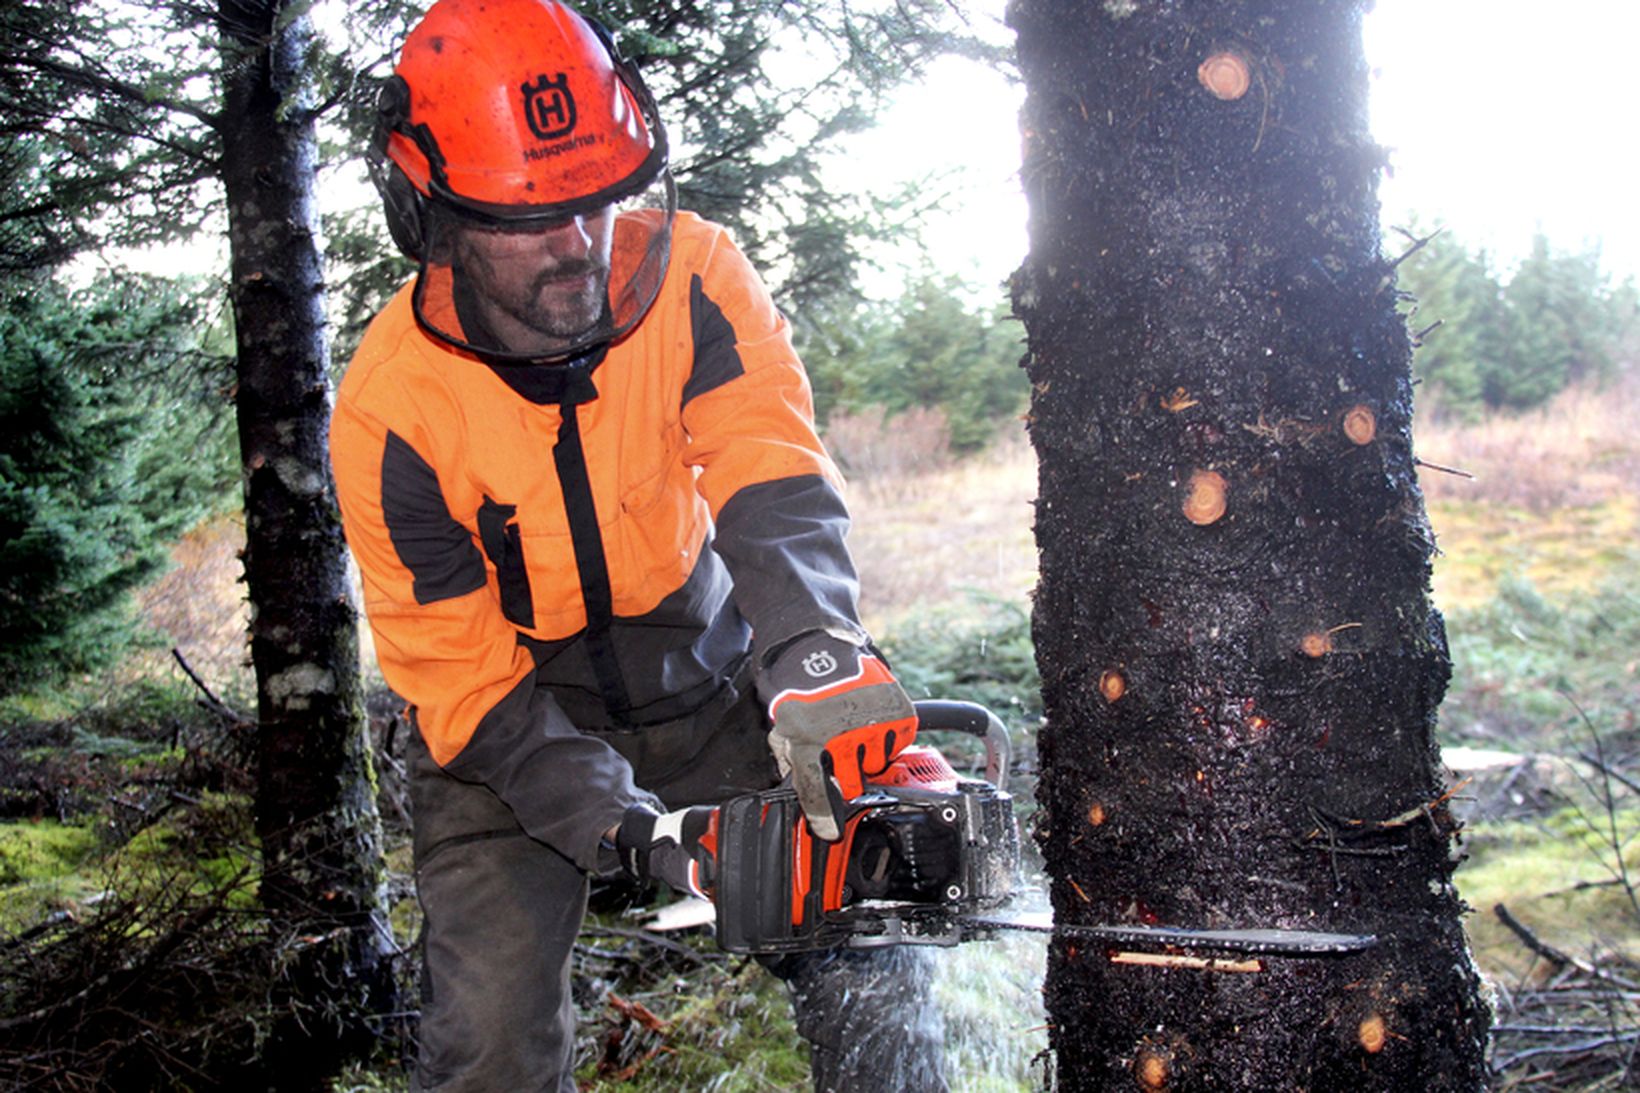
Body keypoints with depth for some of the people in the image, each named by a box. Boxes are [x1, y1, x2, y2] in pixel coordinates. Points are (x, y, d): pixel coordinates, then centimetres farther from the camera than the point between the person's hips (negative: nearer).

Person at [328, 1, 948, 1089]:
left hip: (712, 683, 2)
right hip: (516, 722, -1)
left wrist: (815, 656, -53)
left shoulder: (692, 278, -19)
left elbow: (772, 478, -32)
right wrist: (623, 829, -30)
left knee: (871, 967, -2)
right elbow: (462, 675, -19)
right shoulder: (391, 408, -22)